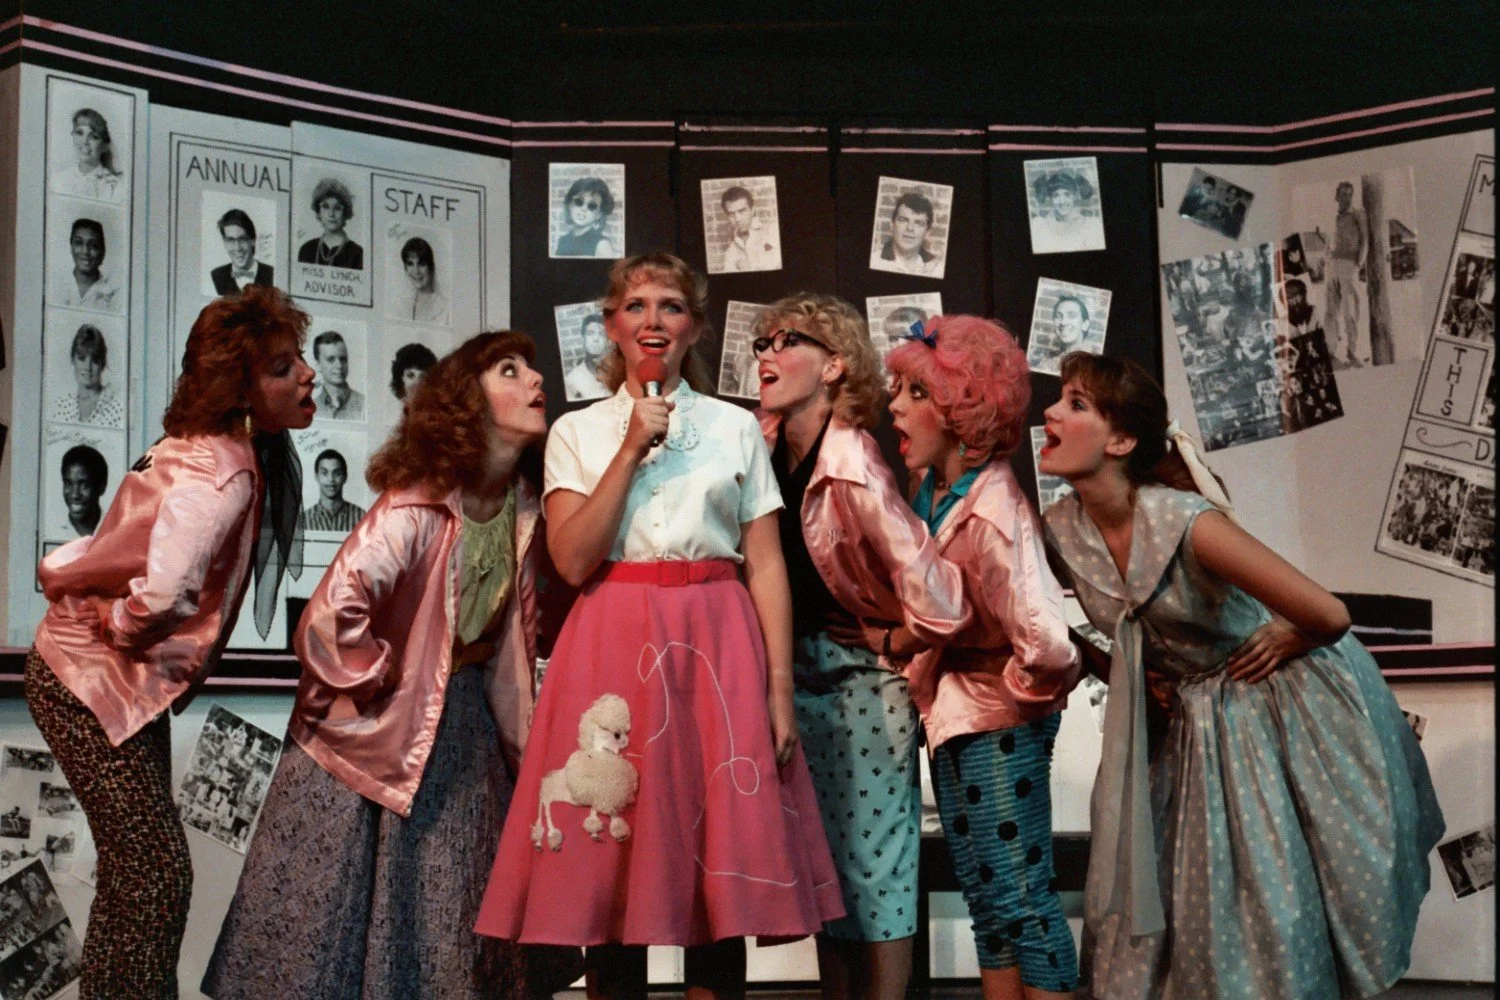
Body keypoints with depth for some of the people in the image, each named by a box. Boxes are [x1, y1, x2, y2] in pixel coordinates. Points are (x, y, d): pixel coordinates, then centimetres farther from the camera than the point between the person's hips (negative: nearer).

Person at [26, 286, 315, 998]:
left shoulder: (239, 454, 4)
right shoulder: (220, 475, -26)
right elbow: (165, 592, -40)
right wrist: (121, 631, -20)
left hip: (127, 682, 10)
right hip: (93, 684, -10)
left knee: (136, 873, 16)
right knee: (156, 877, -6)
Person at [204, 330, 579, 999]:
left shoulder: (522, 512, -1)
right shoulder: (416, 508, -25)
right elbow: (333, 614, -34)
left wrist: (518, 740, 8)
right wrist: (382, 687, -18)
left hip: (465, 720, 7)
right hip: (379, 732, -7)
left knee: (453, 914, 15)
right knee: (344, 907, 4)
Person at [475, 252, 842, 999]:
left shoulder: (737, 427, 10)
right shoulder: (577, 432, 9)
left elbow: (766, 566, 4)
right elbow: (572, 559, -6)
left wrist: (780, 687, -4)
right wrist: (632, 448, -9)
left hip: (717, 648, 1)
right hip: (615, 650, 0)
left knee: (721, 864, 1)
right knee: (611, 861, 1)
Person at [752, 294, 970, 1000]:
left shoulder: (853, 469, -24)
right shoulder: (765, 445, -2)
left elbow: (931, 595, -29)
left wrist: (900, 640, -11)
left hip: (864, 673, -7)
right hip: (801, 671, 7)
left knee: (874, 859, -2)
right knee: (824, 861, 13)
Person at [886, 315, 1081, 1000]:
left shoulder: (989, 514, -26)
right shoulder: (932, 487, -1)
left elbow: (1046, 642, -33)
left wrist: (1028, 693, -16)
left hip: (997, 724, -9)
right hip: (956, 713, 9)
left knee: (1020, 897, 0)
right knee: (986, 898, 16)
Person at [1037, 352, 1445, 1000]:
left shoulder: (1184, 523, -30)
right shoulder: (1062, 529, -11)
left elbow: (1327, 617, -30)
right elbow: (1099, 634, 11)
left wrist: (1286, 642, -11)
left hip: (1293, 700, -5)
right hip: (1196, 721, 5)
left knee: (1279, 903, 4)